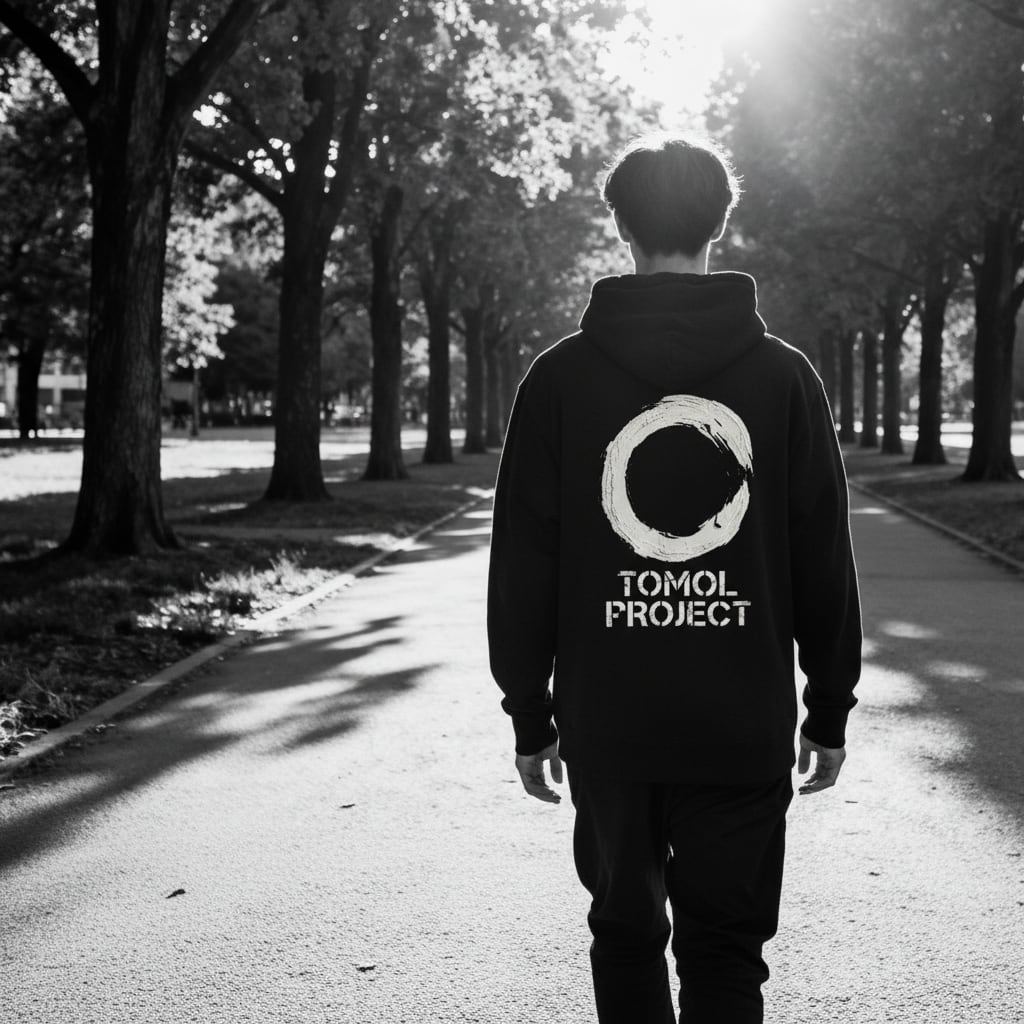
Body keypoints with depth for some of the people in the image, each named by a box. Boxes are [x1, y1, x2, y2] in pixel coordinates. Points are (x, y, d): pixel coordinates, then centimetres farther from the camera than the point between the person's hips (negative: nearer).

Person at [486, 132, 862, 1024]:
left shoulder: (561, 377, -3)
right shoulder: (784, 377, -2)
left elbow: (522, 563, -2)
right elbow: (825, 563, 0)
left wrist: (531, 715, 7)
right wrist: (830, 709, 10)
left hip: (606, 724, 0)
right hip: (745, 730, 0)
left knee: (626, 934, 16)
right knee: (725, 949, 8)